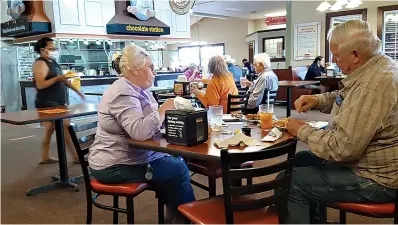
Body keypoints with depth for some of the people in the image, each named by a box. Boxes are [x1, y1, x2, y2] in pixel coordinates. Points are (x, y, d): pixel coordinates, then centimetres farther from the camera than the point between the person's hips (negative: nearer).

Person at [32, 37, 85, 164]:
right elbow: (40, 85, -21)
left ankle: (45, 157, 22)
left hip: (57, 104, 9)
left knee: (50, 130, 13)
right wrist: (56, 78, -27)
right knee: (65, 128, -9)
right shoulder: (40, 63, -12)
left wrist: (76, 90, 18)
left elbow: (62, 80, 24)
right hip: (48, 105, -9)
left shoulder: (53, 62, 17)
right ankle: (76, 157, -2)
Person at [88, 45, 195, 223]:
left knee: (177, 161, 10)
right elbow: (140, 131, -35)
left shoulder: (139, 90, 8)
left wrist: (171, 110, -4)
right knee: (178, 171, -9)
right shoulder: (123, 94, -23)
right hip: (114, 166, -10)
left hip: (131, 156, 10)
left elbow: (152, 122, 14)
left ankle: (173, 212, 21)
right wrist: (165, 108, -25)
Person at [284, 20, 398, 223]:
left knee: (288, 183, -13)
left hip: (376, 180, -10)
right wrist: (318, 100, 1)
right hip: (366, 158, 11)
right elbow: (345, 98, 20)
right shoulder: (378, 65, 3)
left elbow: (342, 148, -31)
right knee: (300, 160, 18)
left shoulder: (372, 87, -31)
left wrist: (302, 131, -16)